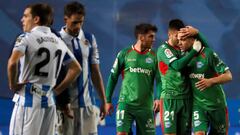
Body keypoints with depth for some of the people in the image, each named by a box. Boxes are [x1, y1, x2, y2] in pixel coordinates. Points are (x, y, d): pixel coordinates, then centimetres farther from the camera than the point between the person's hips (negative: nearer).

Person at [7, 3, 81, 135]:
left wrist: (13, 84, -10)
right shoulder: (58, 41, 13)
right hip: (49, 101, 6)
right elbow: (76, 68, 18)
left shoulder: (27, 38, -8)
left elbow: (12, 62, -25)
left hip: (28, 100, -6)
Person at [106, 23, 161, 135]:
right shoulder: (125, 54, 1)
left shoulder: (154, 56, 4)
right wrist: (108, 100, 4)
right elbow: (113, 77, 6)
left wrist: (158, 98, -19)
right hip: (125, 103, -2)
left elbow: (159, 80, -2)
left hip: (146, 106, 2)